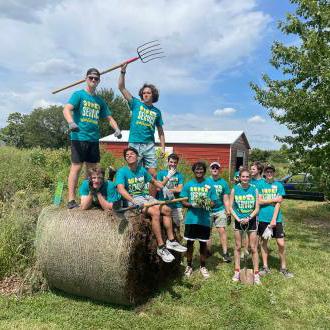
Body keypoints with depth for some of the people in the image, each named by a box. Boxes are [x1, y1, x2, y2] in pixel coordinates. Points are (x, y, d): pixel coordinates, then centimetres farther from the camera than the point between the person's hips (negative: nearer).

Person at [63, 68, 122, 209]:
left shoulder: (100, 101, 18)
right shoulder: (78, 95, 2)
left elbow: (109, 117, 19)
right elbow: (66, 109, -11)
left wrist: (116, 129, -1)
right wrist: (71, 122, -32)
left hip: (94, 139, 6)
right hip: (79, 137, -5)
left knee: (92, 169, 8)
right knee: (76, 167, -6)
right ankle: (71, 200, -2)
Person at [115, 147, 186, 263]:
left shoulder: (142, 170, 11)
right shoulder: (122, 172, -8)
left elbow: (154, 181, 25)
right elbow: (121, 189, -24)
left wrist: (163, 187, 6)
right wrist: (134, 201, -38)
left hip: (146, 197, 7)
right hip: (133, 199, -7)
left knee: (167, 209, -8)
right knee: (155, 212, -28)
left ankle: (171, 241, 0)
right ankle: (161, 247, -23)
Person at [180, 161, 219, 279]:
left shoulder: (209, 186, 2)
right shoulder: (188, 185, 2)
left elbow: (213, 202, 2)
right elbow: (183, 202, 0)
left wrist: (207, 204, -19)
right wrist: (192, 205, -18)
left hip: (205, 219, 0)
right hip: (191, 218, 0)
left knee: (203, 243, 10)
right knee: (190, 242, 8)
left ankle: (203, 266, 26)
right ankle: (189, 266, 25)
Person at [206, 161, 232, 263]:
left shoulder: (223, 183, 4)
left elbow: (226, 199, 7)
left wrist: (228, 211, 2)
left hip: (220, 210, 0)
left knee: (222, 230, -6)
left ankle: (225, 253, 1)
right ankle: (208, 251, 23)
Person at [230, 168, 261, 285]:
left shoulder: (254, 190, -5)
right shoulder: (235, 189, -5)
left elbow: (257, 208, -5)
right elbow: (231, 207, -3)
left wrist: (248, 218, -17)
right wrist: (237, 218, -15)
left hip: (251, 220, 0)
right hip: (238, 220, 1)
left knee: (253, 248, 3)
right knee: (238, 247, 10)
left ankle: (256, 274, 14)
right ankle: (237, 272, 22)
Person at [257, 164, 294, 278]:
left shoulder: (279, 185, 3)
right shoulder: (260, 184, 2)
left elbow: (278, 203, -4)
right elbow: (259, 201, -5)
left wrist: (274, 219, -12)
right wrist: (274, 199, -6)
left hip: (276, 218, 0)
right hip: (263, 218, 0)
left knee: (281, 243, -1)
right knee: (264, 242, 9)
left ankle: (283, 267, 17)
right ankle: (265, 267, 22)